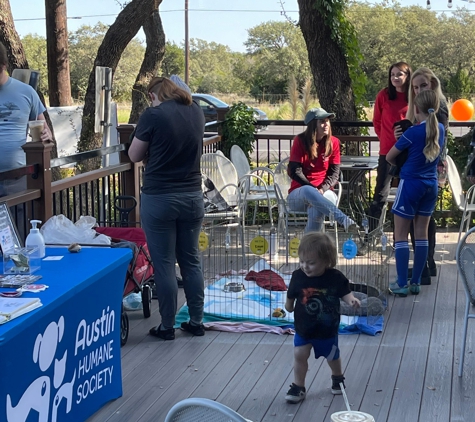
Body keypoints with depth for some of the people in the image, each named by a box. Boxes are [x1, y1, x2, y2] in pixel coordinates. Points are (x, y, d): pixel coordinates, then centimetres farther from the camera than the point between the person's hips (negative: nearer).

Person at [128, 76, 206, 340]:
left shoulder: (154, 115, -11)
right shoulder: (197, 111, 5)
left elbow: (135, 156, -2)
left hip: (159, 199, -5)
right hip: (193, 197, 5)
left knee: (164, 264, 3)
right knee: (191, 261, 14)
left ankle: (167, 326, 10)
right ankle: (196, 322, 20)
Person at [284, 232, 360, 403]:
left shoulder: (335, 277, -20)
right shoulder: (298, 276, -15)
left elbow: (345, 292, -10)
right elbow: (291, 296, 1)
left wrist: (352, 300, -28)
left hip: (327, 329, -1)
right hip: (303, 328, 1)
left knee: (332, 357, 18)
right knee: (299, 355, -4)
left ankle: (337, 378, 47)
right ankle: (298, 386, 13)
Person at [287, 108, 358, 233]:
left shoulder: (333, 142, 4)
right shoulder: (300, 141, -2)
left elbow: (334, 172, 1)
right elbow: (294, 171, -8)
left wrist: (322, 189, -18)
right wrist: (313, 189, -21)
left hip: (325, 192, 1)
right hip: (298, 194, -1)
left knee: (317, 210, -38)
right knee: (308, 191, -40)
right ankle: (344, 220, -52)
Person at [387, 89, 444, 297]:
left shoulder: (413, 132, -16)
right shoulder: (440, 129, 1)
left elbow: (389, 157, -5)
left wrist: (400, 165, 15)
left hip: (411, 184, -6)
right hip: (431, 186, 6)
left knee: (400, 235, 2)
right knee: (422, 234, 11)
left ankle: (402, 284, 0)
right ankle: (416, 282, 14)